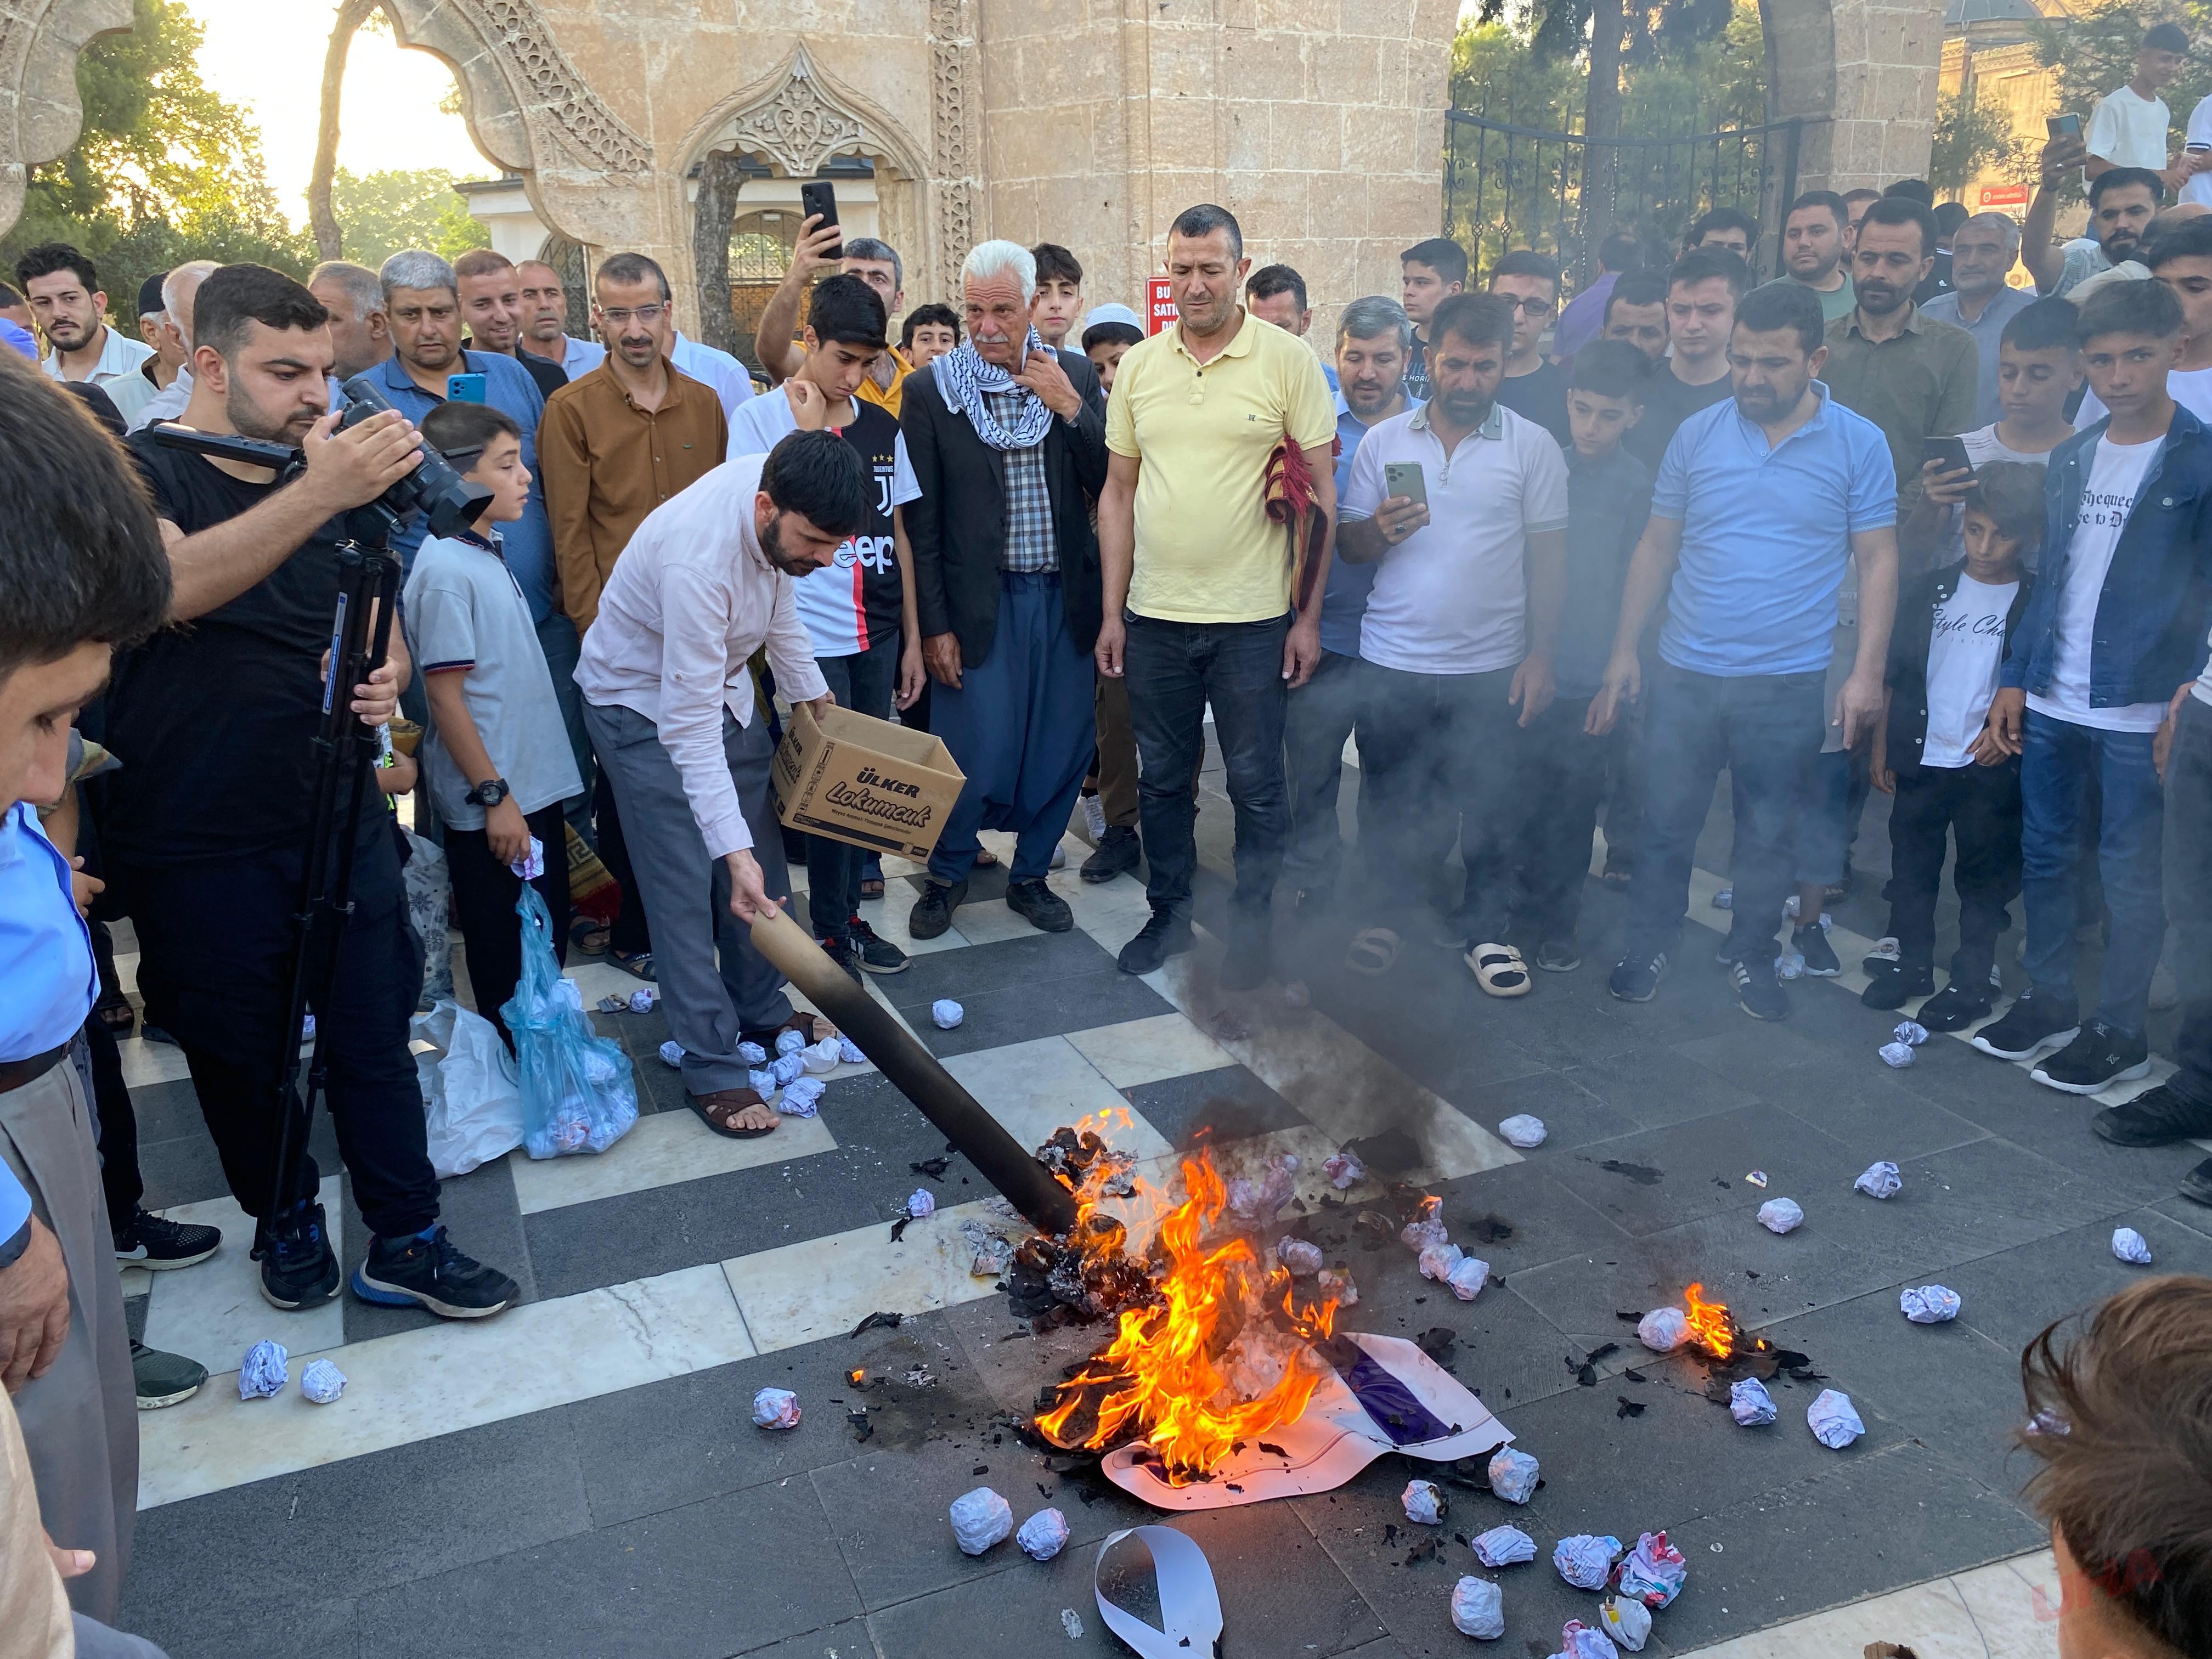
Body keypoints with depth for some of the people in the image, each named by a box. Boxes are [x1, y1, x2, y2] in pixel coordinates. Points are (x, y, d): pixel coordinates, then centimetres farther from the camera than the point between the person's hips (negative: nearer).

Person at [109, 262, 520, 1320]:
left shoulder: (334, 479, 10)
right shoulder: (140, 471, -8)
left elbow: (383, 629, 18)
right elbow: (165, 584, -31)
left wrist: (387, 673, -7)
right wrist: (318, 494, -44)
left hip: (340, 823, 4)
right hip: (197, 846, -4)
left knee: (375, 1036, 6)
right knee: (240, 1055, 12)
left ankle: (403, 1243, 19)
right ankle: (285, 1221, 33)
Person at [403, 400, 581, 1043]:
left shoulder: (488, 553, 9)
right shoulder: (446, 572, -18)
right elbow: (446, 698, -18)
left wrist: (524, 792, 18)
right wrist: (494, 796, -17)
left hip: (535, 785, 9)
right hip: (492, 803, -9)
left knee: (548, 946, 19)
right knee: (506, 966, 5)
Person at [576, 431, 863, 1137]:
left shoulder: (778, 486, -18)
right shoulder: (698, 560, -40)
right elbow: (691, 726, -38)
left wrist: (813, 693, 8)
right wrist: (732, 848, -41)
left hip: (720, 679, 8)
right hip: (645, 704, -8)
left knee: (762, 865, 14)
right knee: (687, 886, -5)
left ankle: (763, 1012, 31)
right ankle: (713, 1070, 6)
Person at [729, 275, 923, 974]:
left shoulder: (882, 427, 9)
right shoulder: (759, 419, -4)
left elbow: (899, 532, 13)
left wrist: (912, 637, 12)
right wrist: (809, 435, -16)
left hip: (876, 634, 5)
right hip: (809, 635, -5)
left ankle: (849, 912, 24)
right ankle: (832, 935, 11)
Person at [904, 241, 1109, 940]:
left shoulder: (1075, 377, 5)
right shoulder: (930, 391, -3)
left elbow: (1108, 483, 0)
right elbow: (921, 520, -3)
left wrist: (1070, 408, -14)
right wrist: (934, 625, -6)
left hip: (1064, 600, 3)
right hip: (980, 606, -3)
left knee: (1062, 751, 10)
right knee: (977, 758, 0)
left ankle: (1030, 874, 31)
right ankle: (948, 873, 27)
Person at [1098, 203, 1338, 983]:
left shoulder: (1287, 360, -4)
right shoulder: (1138, 366, 6)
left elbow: (1320, 494, -3)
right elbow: (1117, 493, 10)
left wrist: (1309, 615, -7)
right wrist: (1111, 612, 7)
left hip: (1253, 618, -3)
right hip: (1154, 617, 4)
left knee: (1256, 784, 6)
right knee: (1161, 776, 14)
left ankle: (1250, 921, 22)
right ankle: (1169, 911, 31)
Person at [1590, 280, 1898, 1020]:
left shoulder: (1859, 445, -3)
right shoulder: (1697, 434, 1)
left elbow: (1878, 561, -1)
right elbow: (1656, 548, 6)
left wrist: (1867, 672, -7)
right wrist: (1624, 650, 4)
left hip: (1789, 681, -1)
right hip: (1685, 673, 1)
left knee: (1768, 834, 12)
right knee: (1667, 824, 9)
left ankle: (1750, 957, 30)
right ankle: (1646, 947, 27)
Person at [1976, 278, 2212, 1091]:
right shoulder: (2071, 457, 9)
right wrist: (2016, 677, 10)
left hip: (2139, 711, -5)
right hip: (2051, 702, 5)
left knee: (2130, 875, 4)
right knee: (2045, 858, 14)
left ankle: (2119, 1031, 17)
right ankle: (2048, 1001, 29)